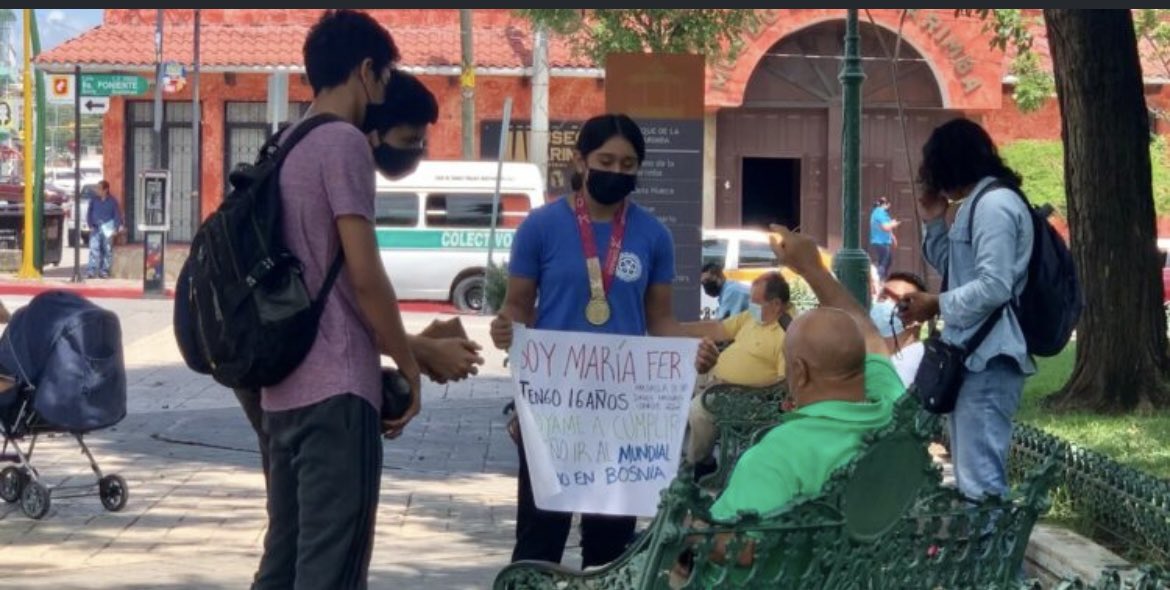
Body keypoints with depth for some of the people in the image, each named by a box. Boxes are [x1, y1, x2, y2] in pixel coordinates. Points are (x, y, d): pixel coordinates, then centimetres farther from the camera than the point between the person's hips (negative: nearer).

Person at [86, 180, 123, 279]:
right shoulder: (94, 200, 7)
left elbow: (117, 215, 1)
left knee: (107, 250, 3)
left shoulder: (112, 201, 1)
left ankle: (104, 271, 11)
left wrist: (116, 228, -7)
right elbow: (89, 214, 10)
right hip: (96, 228, 1)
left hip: (107, 229, -1)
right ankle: (92, 271, -12)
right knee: (94, 249, -10)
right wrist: (91, 226, -1)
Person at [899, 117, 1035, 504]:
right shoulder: (978, 204, 18)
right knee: (973, 474, 15)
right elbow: (956, 270, 27)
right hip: (973, 355, 11)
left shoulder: (995, 205, -14)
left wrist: (936, 305, -13)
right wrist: (934, 222, 16)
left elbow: (994, 287, -23)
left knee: (981, 480, -13)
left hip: (988, 358, -11)